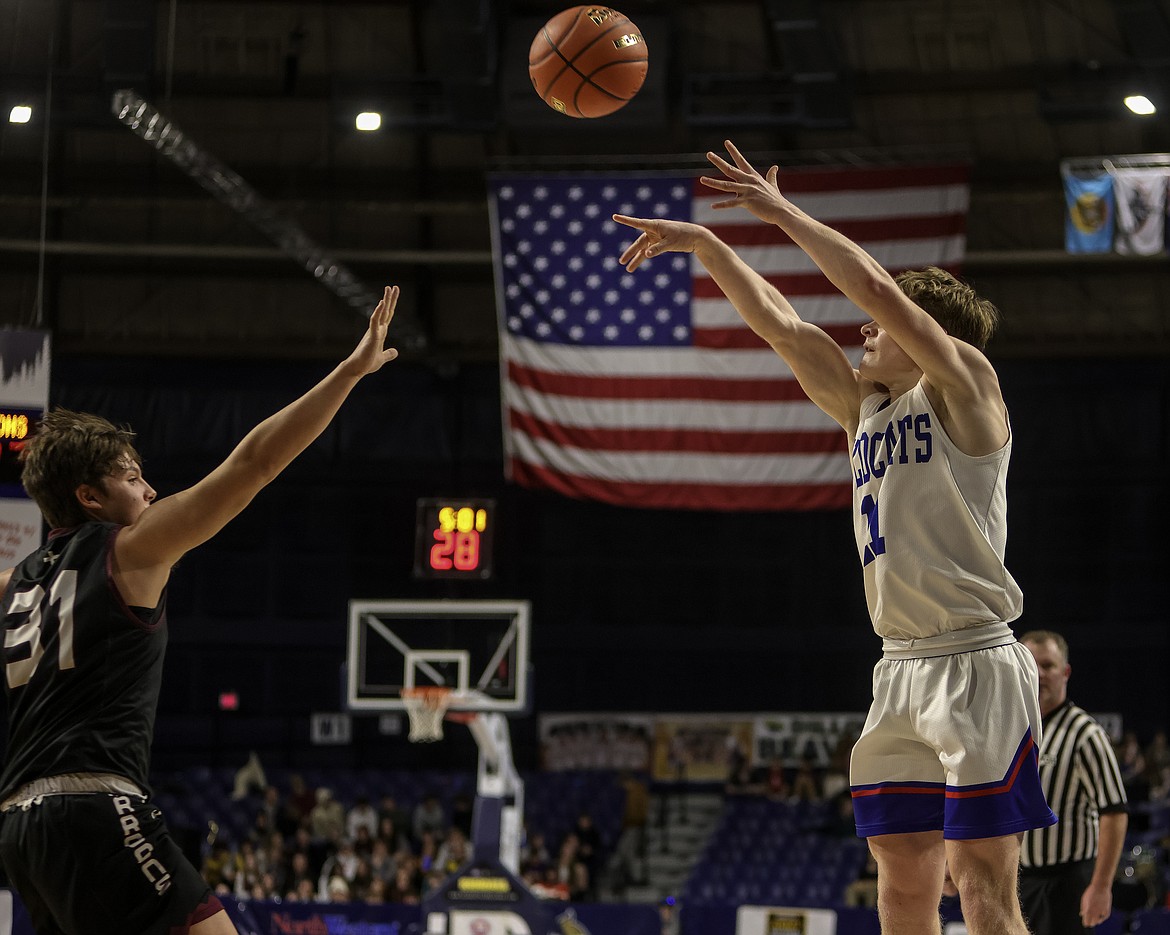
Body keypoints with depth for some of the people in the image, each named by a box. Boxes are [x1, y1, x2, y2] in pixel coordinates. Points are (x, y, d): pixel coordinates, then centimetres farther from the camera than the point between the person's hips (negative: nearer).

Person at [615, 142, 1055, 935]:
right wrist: (704, 244, 13)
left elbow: (881, 290, -14)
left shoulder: (965, 385, -2)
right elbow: (782, 326, 18)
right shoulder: (863, 407, 18)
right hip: (900, 669, 8)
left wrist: (783, 214, -8)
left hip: (974, 667, -8)